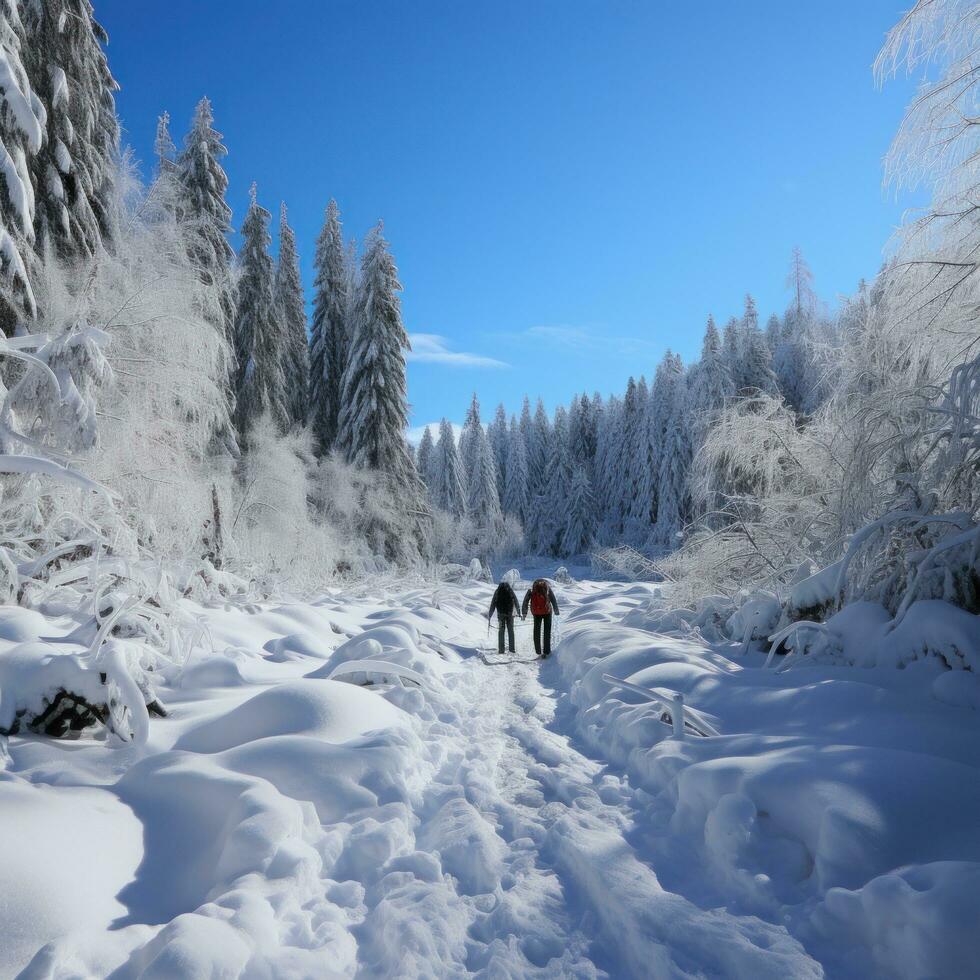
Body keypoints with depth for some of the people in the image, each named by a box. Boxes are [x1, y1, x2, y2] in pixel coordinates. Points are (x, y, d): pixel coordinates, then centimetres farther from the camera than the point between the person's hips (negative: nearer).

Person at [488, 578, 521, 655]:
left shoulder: (497, 592, 0)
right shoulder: (511, 591, 1)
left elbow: (493, 604, 1)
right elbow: (516, 602, 3)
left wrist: (490, 614, 6)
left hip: (500, 613, 0)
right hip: (509, 613, 0)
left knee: (501, 631, 5)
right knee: (510, 630, 9)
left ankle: (501, 649, 1)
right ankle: (511, 648, 6)